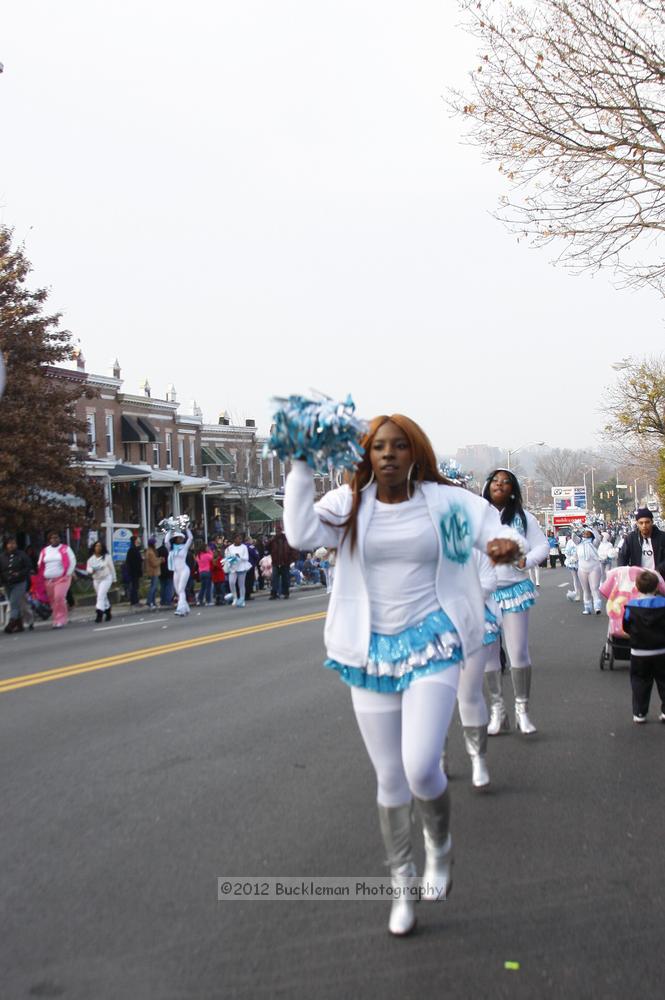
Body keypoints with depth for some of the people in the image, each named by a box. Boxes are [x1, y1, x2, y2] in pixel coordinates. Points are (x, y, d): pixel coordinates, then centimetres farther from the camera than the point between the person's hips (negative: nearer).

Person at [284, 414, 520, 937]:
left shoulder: (442, 502, -1)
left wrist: (503, 543, -24)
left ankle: (441, 846, 17)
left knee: (421, 768, -18)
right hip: (373, 653, 2)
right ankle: (403, 887, 29)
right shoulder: (349, 505, -1)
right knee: (390, 779, 11)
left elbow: (489, 524, 0)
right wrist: (301, 467, -14)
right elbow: (300, 533, -14)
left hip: (431, 645, -2)